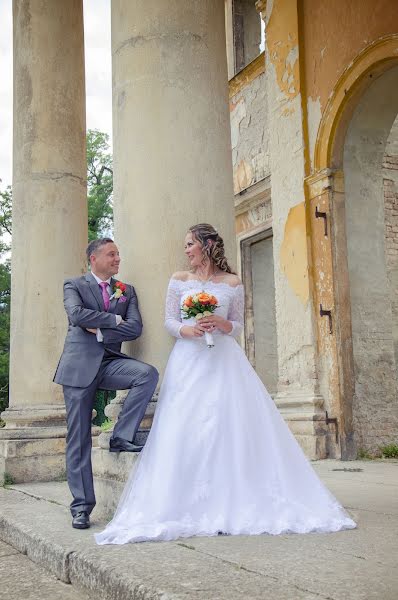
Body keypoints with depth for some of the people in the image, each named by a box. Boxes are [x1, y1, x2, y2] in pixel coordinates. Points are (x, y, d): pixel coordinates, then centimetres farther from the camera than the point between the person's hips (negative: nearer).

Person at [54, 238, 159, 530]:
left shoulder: (127, 290, 15)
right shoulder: (74, 285, 7)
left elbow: (135, 327, 1)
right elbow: (77, 314, -14)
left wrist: (100, 331, -8)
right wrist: (114, 319, -6)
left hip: (111, 361, 3)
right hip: (80, 364, -3)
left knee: (149, 374, -26)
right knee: (79, 438, -4)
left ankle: (121, 437, -15)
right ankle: (82, 505, 4)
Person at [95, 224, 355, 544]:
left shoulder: (233, 283, 7)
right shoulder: (179, 280, 10)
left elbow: (238, 326, 9)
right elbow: (170, 321, 7)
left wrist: (221, 324, -12)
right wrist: (189, 330, -13)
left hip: (224, 361, 0)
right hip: (189, 360, 1)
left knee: (231, 427, -9)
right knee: (186, 431, -9)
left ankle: (235, 504, -2)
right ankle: (194, 507, -4)